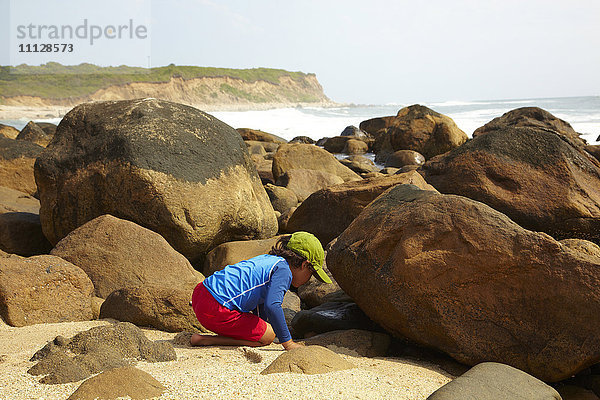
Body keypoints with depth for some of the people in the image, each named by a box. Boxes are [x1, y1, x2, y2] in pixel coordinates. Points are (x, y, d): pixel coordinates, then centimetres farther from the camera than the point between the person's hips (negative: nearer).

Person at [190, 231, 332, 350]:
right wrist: (287, 342, -15)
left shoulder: (268, 260, 19)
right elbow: (272, 306, -23)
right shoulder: (283, 270, -10)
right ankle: (205, 340, -7)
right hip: (215, 310, -11)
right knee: (267, 337, -1)